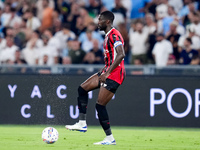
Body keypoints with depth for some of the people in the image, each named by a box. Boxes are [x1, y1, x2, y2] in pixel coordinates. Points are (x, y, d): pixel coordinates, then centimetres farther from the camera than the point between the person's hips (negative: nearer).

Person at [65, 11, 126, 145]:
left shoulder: (114, 35, -15)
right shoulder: (108, 36, 17)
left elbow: (121, 55, -26)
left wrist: (107, 73, -25)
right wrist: (105, 72, 21)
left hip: (114, 74, -11)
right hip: (108, 72, 11)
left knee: (100, 105, -11)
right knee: (82, 89, 11)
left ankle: (110, 139, -4)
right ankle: (82, 124, 11)